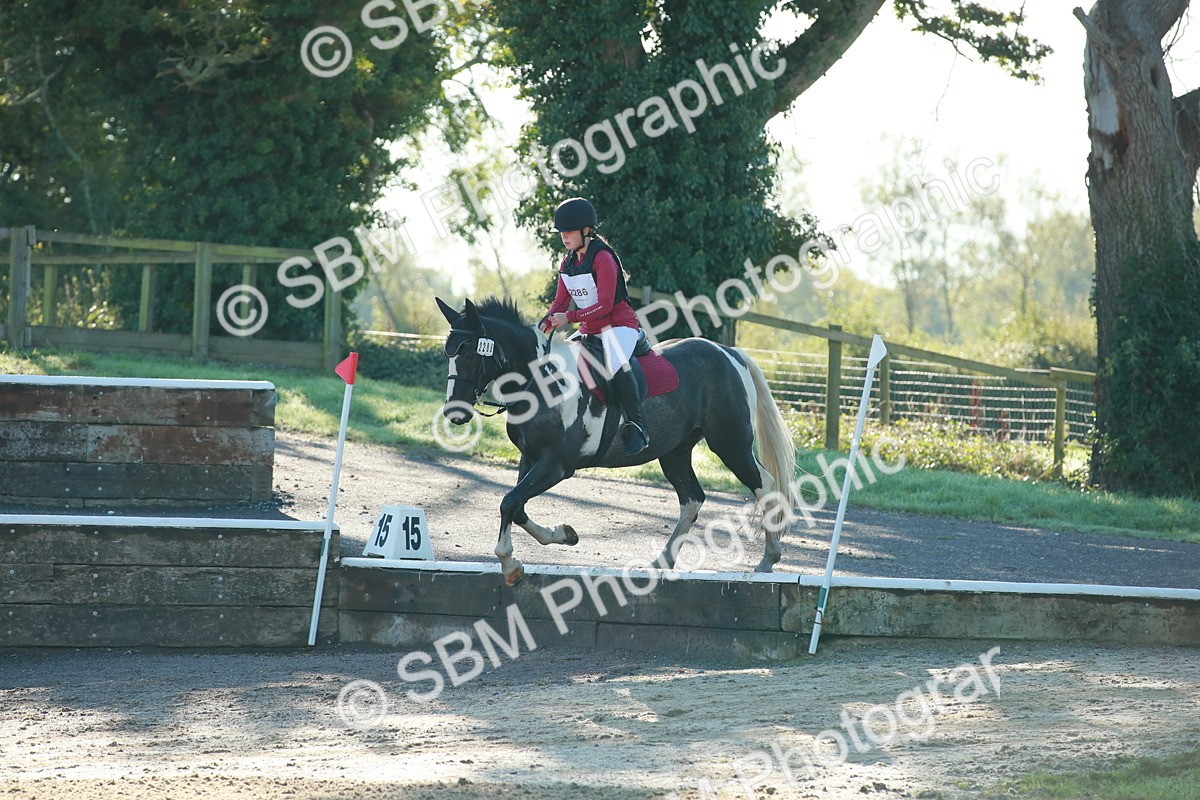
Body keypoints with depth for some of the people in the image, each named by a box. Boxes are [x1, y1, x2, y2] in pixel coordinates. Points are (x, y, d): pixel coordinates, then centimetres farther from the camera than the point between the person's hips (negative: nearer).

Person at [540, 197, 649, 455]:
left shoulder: (603, 258, -17)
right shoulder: (567, 263, 8)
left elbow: (604, 305, -22)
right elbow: (561, 302, 9)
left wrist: (570, 317, -27)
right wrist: (545, 325, -10)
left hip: (619, 326, -9)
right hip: (590, 331, 9)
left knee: (616, 366, -36)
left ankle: (637, 426, -30)